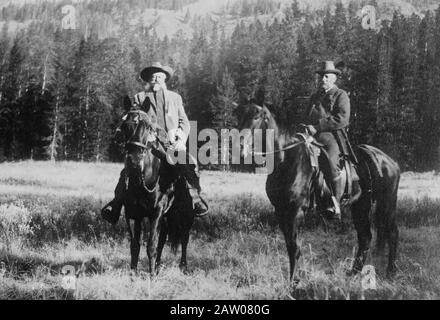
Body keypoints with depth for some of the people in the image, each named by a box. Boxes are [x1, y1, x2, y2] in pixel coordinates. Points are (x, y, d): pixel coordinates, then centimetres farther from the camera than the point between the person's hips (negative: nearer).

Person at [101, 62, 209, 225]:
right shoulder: (139, 98, 18)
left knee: (191, 167, -25)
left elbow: (184, 122, 19)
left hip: (173, 144, 1)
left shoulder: (175, 97, 24)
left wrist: (181, 139, -1)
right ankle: (117, 203, -12)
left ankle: (195, 198, -9)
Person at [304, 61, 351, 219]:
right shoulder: (315, 96, 26)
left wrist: (317, 127, -15)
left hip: (333, 136, -7)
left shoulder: (341, 95, 4)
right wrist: (308, 127, 10)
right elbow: (308, 116, 34)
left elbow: (342, 119, -10)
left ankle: (335, 206, -24)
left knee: (331, 162, -29)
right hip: (313, 135, 7)